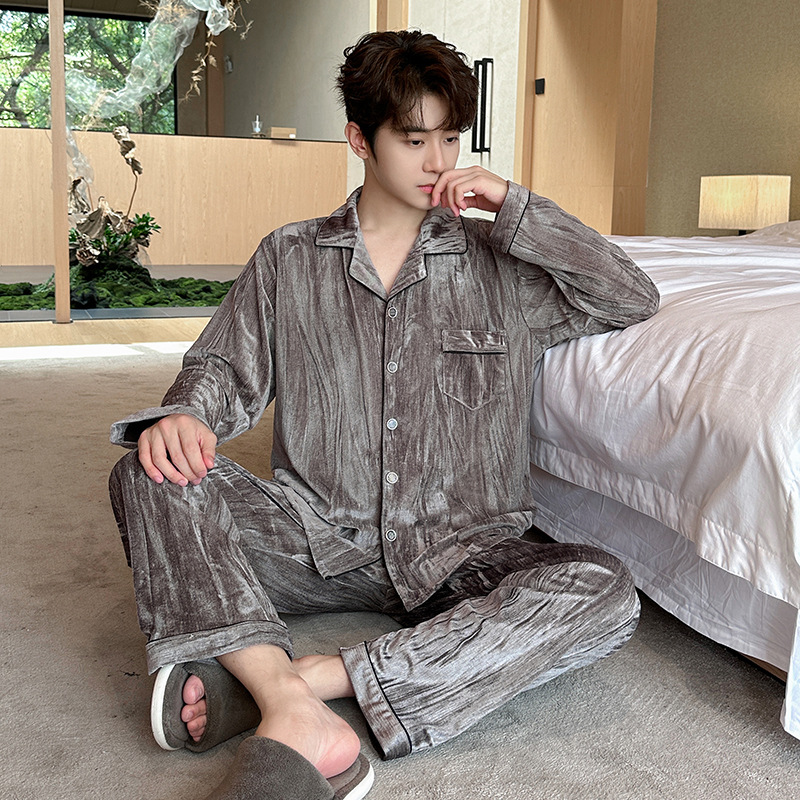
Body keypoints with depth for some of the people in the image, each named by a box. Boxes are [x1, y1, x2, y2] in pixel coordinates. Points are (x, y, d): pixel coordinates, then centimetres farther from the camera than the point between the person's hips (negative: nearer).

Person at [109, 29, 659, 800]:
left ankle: (281, 680, -34)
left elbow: (633, 299, 5)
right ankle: (301, 719, -42)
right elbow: (227, 367, 9)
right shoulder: (288, 258, 11)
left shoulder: (495, 261, 10)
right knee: (151, 473, -24)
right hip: (317, 535, 0)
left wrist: (514, 208, -1)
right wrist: (184, 413, -16)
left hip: (455, 550, 0)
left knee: (601, 590, -30)